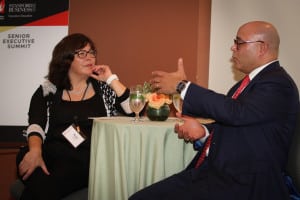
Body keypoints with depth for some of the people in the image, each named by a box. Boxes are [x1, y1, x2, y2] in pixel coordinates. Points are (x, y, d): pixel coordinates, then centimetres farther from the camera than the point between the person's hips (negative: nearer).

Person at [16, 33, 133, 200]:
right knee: (38, 184, -35)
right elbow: (36, 125, 0)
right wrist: (35, 150, -22)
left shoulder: (103, 88, 16)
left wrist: (112, 79, 3)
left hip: (89, 160, -1)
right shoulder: (47, 91, 16)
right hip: (52, 156, 1)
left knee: (46, 186, -31)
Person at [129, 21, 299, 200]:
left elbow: (236, 113, -27)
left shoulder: (278, 84, -12)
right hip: (211, 171, 8)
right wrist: (203, 131, 2)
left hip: (241, 185, -8)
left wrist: (182, 86, -19)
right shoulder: (251, 82, 18)